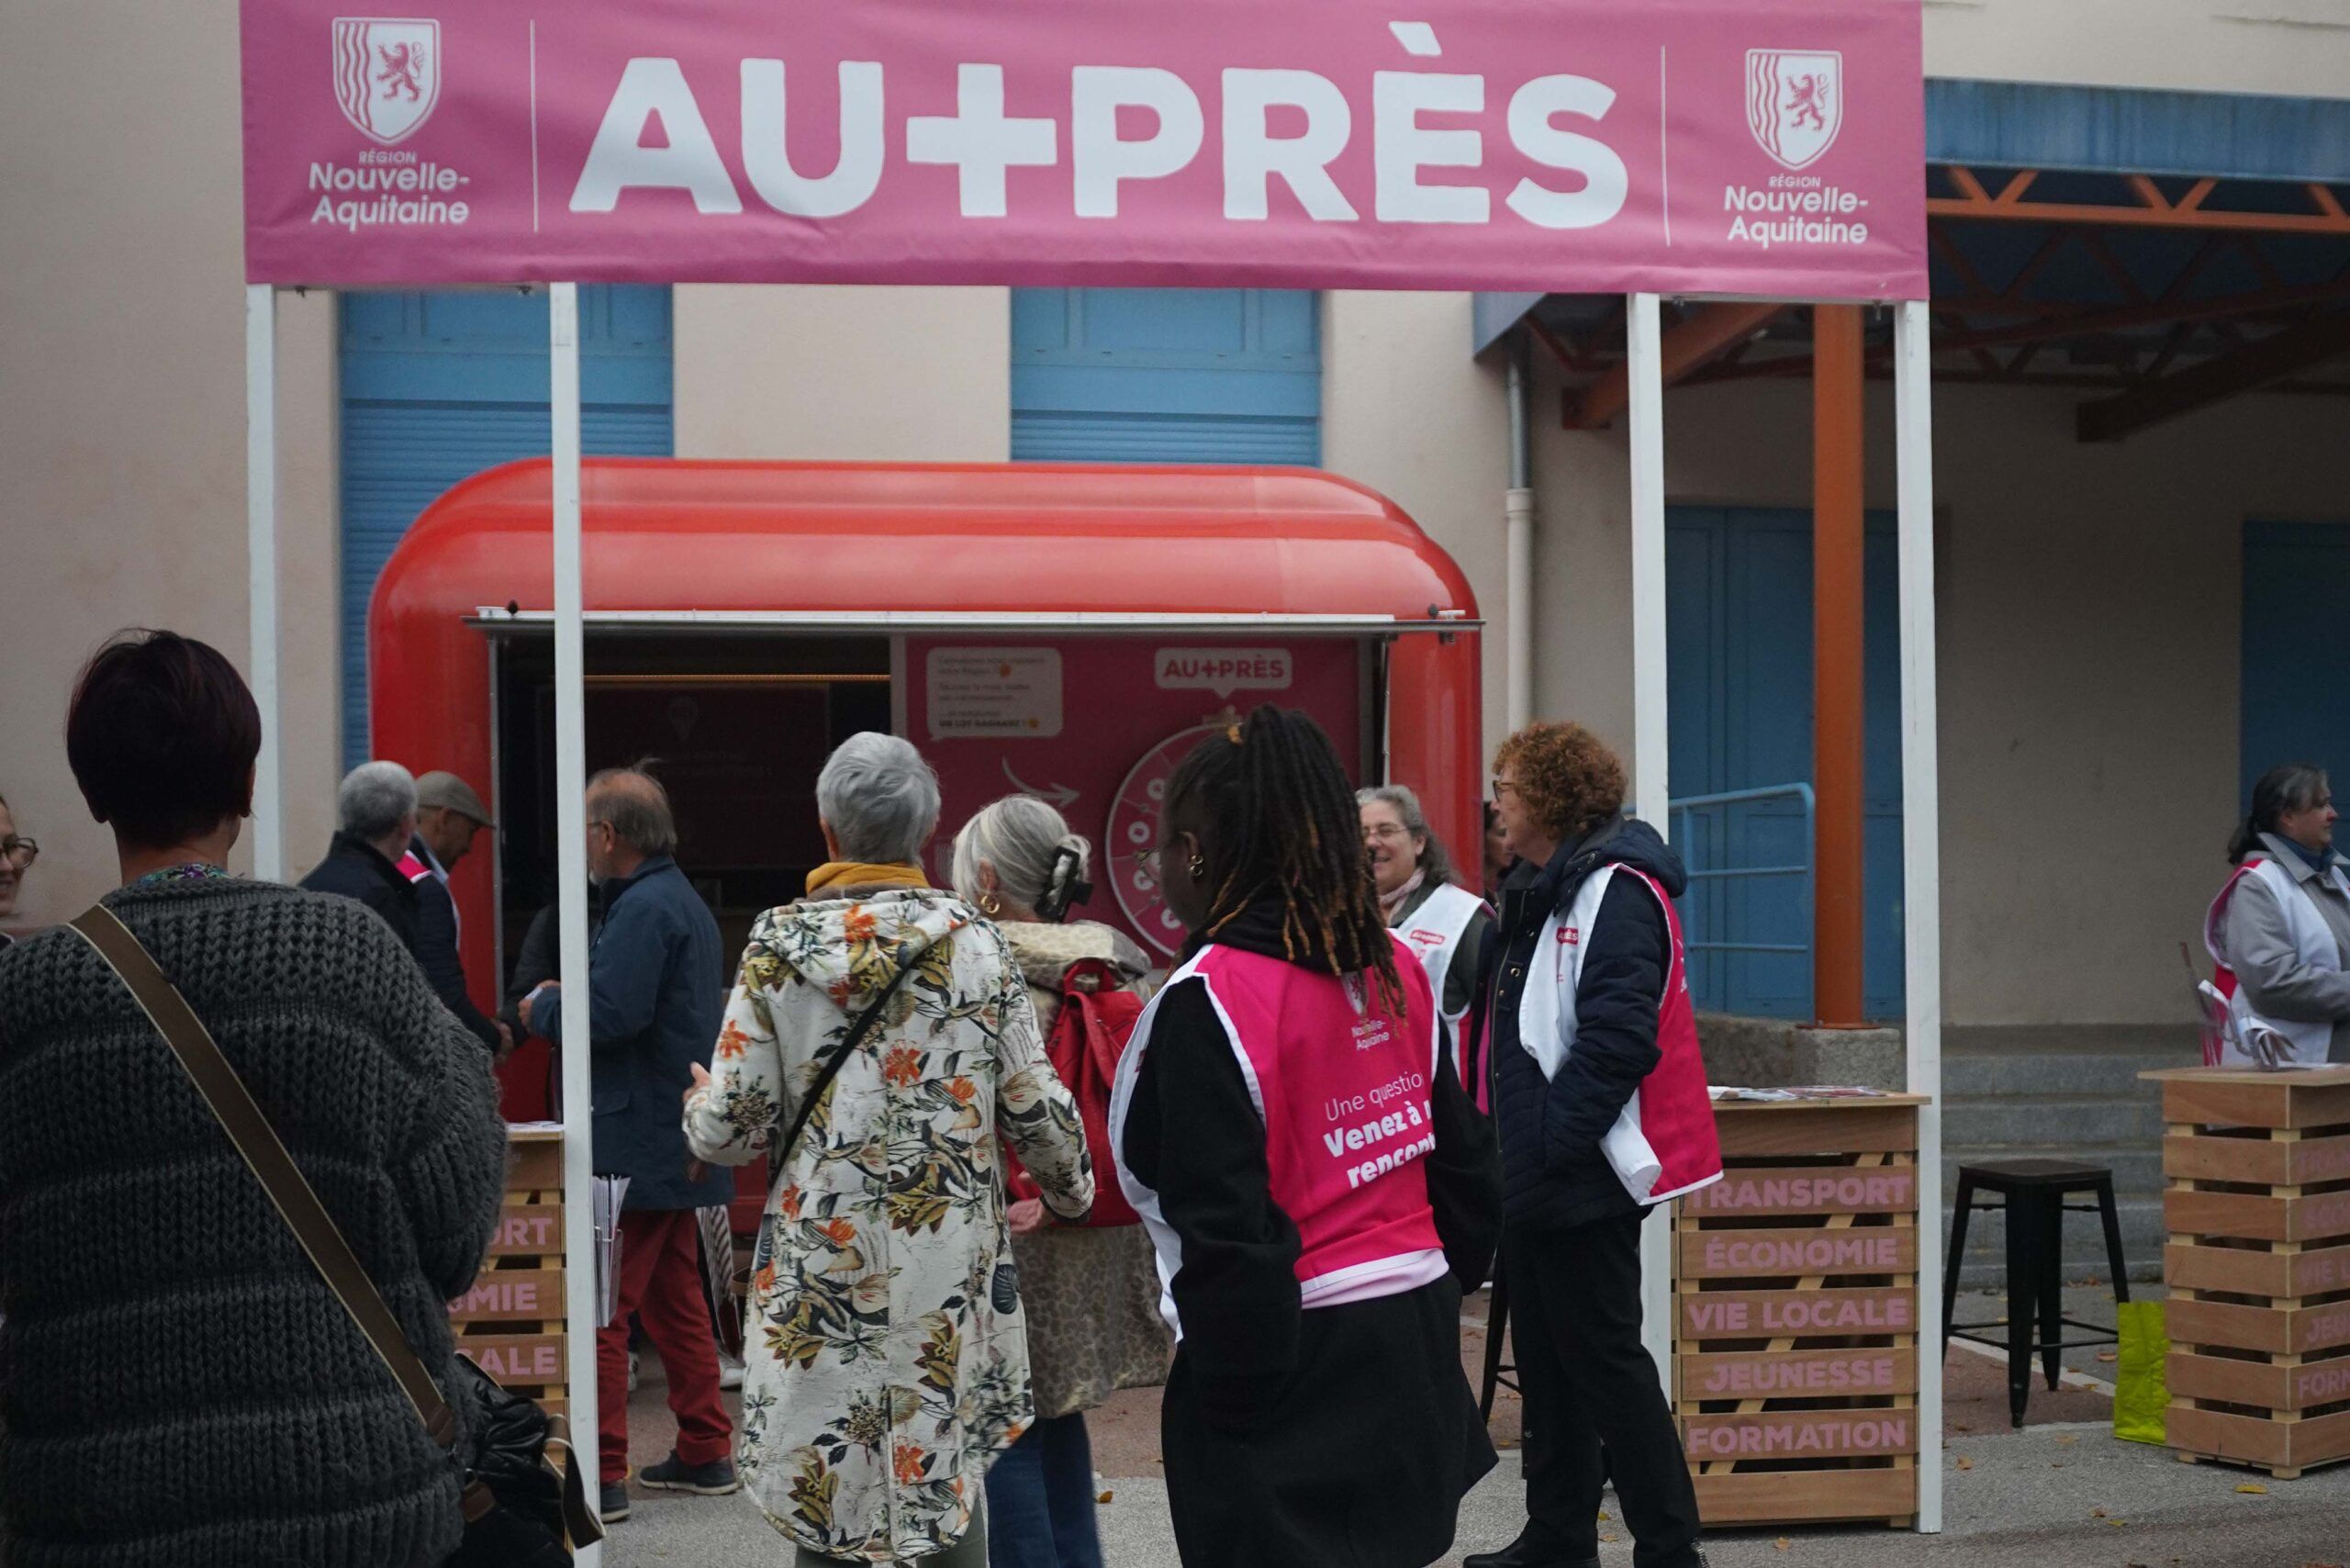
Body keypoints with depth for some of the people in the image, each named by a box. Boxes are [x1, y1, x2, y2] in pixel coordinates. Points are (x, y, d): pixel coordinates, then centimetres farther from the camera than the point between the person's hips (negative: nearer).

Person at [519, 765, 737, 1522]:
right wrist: (562, 1001, 10)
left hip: (635, 1144, -11)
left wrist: (543, 1009, -8)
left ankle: (599, 1474, -2)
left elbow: (609, 1013, -26)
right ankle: (705, 1454, 23)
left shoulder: (642, 908, -17)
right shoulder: (682, 900, 16)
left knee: (598, 1312, -5)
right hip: (677, 1140, 11)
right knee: (675, 1302, 16)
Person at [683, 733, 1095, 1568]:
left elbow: (732, 1129, -4)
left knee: (823, 1495, 9)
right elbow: (1035, 1106, 1)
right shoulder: (976, 942, -3)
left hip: (819, 1258, 0)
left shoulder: (777, 946, -4)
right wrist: (1073, 1193, 20)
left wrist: (699, 1107, 19)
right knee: (949, 1474, 12)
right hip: (949, 1262, 1)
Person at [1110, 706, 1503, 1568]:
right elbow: (1467, 1162, 10)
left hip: (1288, 1363, -7)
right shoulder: (1394, 970, 5)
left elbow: (1226, 1235, -20)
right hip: (1416, 1340, 7)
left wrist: (1237, 1391, -11)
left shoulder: (1206, 1003, -17)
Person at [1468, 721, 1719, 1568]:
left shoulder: (1615, 892, -15)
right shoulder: (1537, 893, 16)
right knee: (1546, 1359, 15)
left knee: (1603, 1356, -3)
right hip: (1532, 1177, 10)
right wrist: (1511, 1148, 12)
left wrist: (1551, 1141, -22)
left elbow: (1617, 1041, -24)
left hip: (1583, 1178, -10)